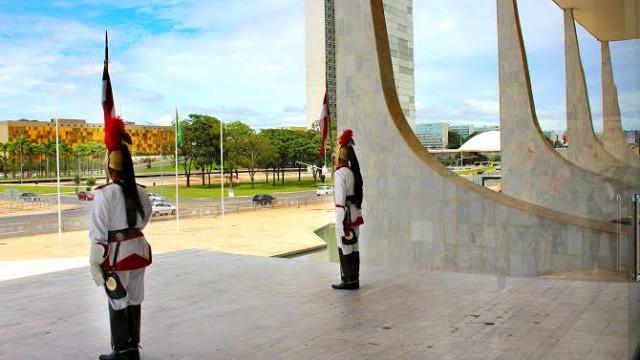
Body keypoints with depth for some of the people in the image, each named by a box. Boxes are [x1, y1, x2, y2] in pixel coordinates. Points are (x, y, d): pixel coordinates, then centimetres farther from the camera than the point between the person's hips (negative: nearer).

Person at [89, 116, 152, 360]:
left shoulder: (104, 193, -15)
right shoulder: (140, 192, 1)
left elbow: (98, 232, -15)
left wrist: (95, 263, -10)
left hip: (117, 253, -5)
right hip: (138, 249, 5)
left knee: (118, 303, 7)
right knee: (134, 300, 15)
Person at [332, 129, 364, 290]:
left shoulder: (340, 173, -14)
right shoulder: (353, 172, 12)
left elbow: (340, 198, -19)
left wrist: (340, 222, -18)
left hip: (345, 213, -8)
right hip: (355, 213, 8)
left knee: (344, 248, -1)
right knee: (354, 247, 12)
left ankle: (348, 280, 4)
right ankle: (355, 279, 18)